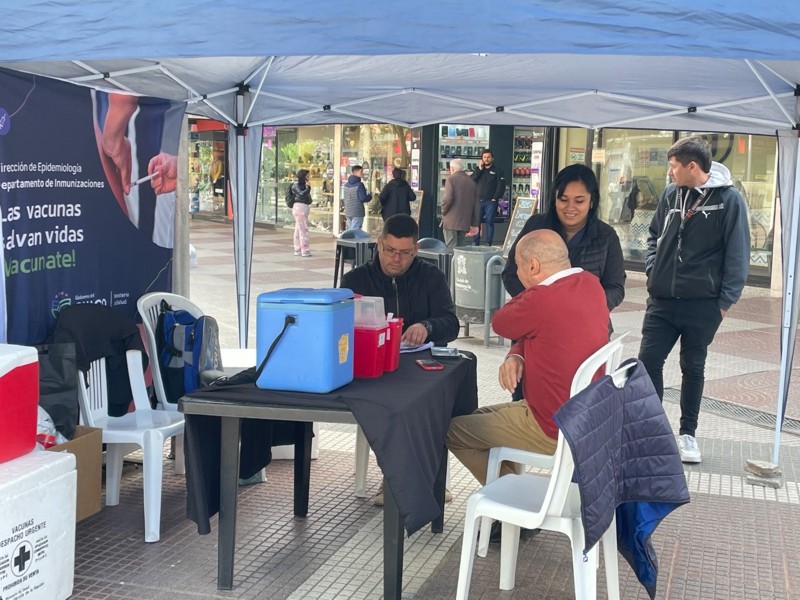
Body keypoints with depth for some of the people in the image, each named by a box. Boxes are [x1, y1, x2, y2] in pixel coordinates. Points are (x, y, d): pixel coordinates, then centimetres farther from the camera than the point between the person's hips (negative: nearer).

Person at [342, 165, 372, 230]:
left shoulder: (346, 185, 9)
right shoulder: (359, 184, -13)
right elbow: (363, 198, -16)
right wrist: (370, 196, 2)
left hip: (348, 212, 7)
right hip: (357, 213, -7)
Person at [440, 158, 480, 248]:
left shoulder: (451, 179, -4)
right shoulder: (472, 182, 11)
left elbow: (448, 199, -15)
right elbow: (477, 205, 13)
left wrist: (443, 212, 3)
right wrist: (475, 224, 18)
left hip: (451, 221, -5)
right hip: (465, 223, 5)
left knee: (451, 248, -5)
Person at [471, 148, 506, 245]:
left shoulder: (497, 171, 4)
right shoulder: (478, 170, 16)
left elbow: (501, 186, -4)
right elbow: (471, 180, 1)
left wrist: (495, 198, -11)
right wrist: (479, 169, -6)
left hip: (490, 202, -3)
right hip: (478, 201, 3)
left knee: (489, 222, -3)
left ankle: (488, 243, 1)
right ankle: (476, 243, 7)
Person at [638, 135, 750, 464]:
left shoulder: (728, 199, -9)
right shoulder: (671, 194, 4)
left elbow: (737, 255, -8)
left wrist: (726, 299, -10)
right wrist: (652, 270, 3)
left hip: (702, 304, -3)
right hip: (662, 299, 4)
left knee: (693, 367, 10)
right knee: (648, 360, 1)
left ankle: (687, 433, 24)